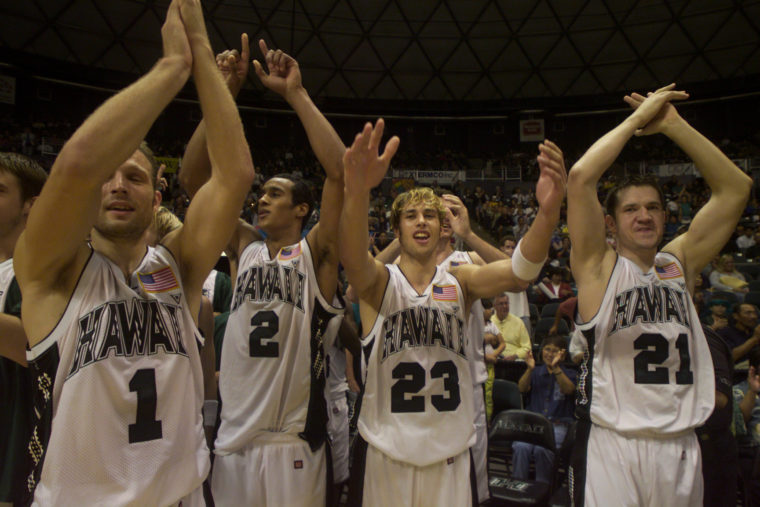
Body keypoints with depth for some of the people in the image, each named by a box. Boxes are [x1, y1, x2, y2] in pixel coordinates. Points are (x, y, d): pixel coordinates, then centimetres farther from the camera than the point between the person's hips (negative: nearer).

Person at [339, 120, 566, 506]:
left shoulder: (460, 282, -1)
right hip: (384, 453, -1)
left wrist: (548, 213, -38)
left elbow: (518, 271, -18)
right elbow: (353, 258, -28)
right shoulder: (378, 282, -6)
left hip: (451, 452, 2)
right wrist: (357, 191, -48)